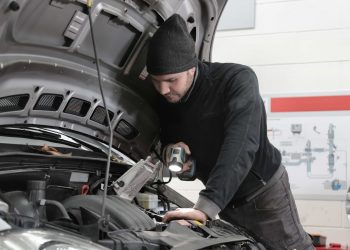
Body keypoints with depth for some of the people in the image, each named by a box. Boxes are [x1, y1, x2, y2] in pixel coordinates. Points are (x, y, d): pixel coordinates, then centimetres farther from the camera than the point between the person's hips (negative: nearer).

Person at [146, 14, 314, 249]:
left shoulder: (238, 80, -27)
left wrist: (206, 207, -50)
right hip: (225, 201, 5)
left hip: (264, 192, -5)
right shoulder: (165, 101, -8)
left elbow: (241, 146, -39)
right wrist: (169, 148, -16)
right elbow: (166, 136, 11)